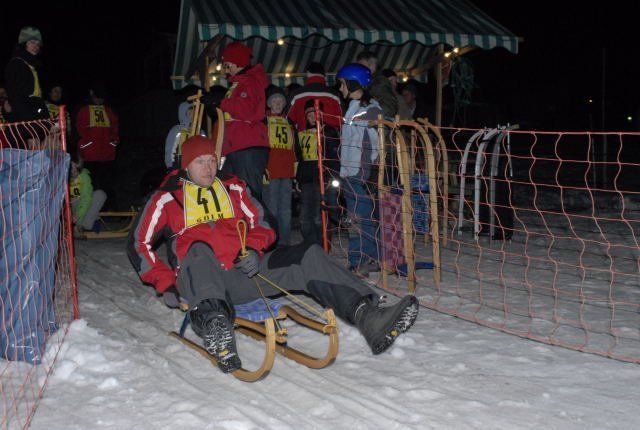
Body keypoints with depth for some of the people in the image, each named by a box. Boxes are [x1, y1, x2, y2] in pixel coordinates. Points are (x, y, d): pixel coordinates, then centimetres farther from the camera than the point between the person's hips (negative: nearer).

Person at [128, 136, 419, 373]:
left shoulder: (232, 187, 20)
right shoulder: (168, 197, 10)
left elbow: (259, 223, 22)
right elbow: (139, 244, 11)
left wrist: (253, 251, -2)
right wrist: (165, 283, -1)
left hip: (244, 271, 4)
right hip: (201, 277, -4)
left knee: (308, 257, -15)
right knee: (199, 251, -39)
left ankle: (368, 316, -33)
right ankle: (216, 331, -66)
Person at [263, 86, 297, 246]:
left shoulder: (290, 123, 19)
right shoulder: (263, 121, 5)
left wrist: (296, 170, 14)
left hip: (287, 173, 4)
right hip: (270, 172, -4)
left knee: (286, 211, 5)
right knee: (271, 209, -4)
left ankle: (284, 243, 11)